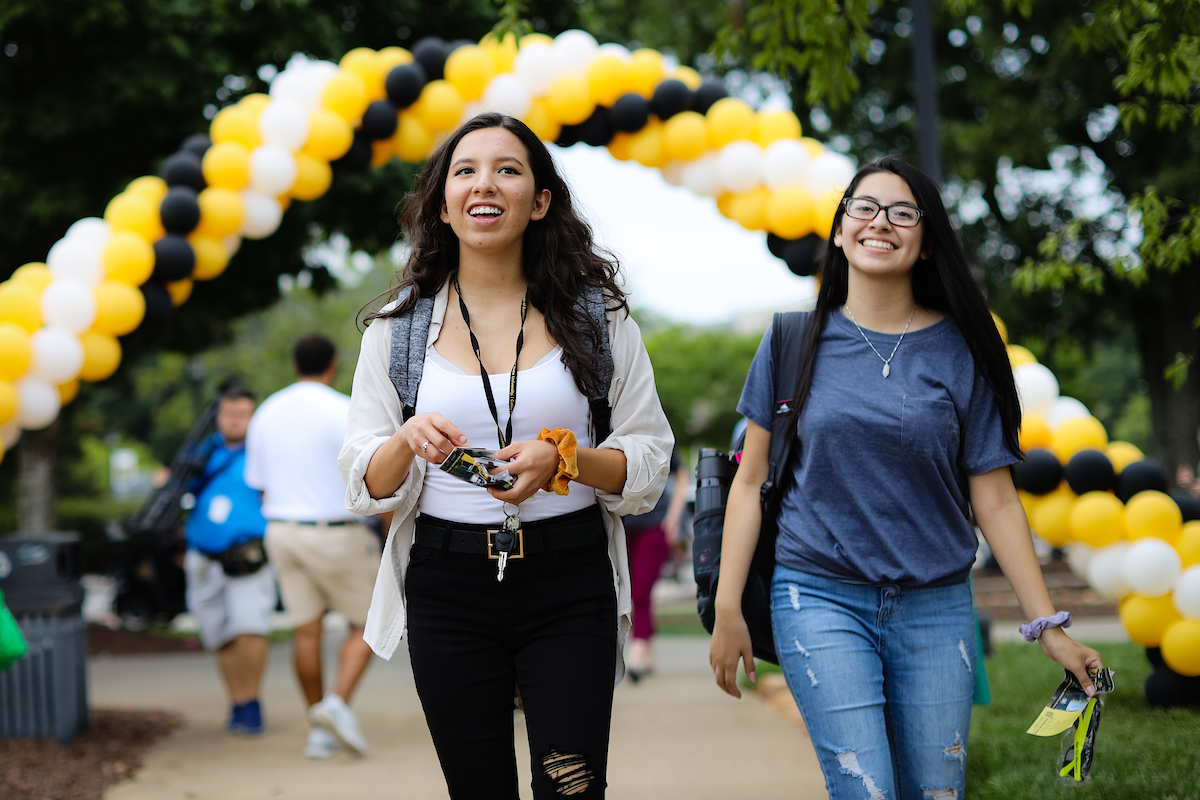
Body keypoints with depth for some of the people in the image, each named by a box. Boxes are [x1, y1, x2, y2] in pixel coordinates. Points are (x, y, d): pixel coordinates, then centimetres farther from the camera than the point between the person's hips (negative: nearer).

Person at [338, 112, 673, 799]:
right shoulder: (399, 327, 6)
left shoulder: (598, 315, 4)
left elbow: (651, 462, 3)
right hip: (448, 583, 1)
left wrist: (562, 459, -15)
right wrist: (408, 440, -17)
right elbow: (366, 485, 5)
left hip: (569, 586, -1)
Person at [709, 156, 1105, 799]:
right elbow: (751, 480, 6)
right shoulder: (796, 342, 4)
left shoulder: (960, 352, 4)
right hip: (821, 600, -1)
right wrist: (728, 610, 0)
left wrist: (1048, 625, -1)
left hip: (935, 607, 2)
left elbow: (995, 499, 4)